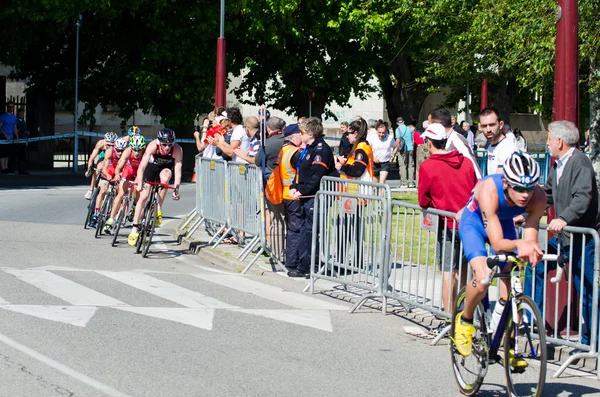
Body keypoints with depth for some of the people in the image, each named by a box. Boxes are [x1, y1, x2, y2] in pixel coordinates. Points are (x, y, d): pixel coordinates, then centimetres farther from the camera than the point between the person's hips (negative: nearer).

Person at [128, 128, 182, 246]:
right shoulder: (153, 146, -34)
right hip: (151, 166, 0)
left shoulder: (177, 150, -32)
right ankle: (135, 229, 1)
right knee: (143, 197, -7)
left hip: (166, 167, 0)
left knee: (165, 178, -35)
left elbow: (177, 170, -33)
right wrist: (139, 183, -47)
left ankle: (159, 209, -16)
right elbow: (142, 167, -37)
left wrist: (176, 189, -42)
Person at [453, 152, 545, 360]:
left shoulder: (538, 197, -30)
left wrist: (531, 249, -52)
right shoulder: (489, 191, -41)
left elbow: (530, 239, -28)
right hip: (474, 222, -4)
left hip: (504, 222, 4)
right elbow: (497, 243, -42)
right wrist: (518, 243, -62)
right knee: (483, 279, -24)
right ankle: (465, 320, 5)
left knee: (510, 279, -6)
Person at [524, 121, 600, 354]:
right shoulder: (558, 166, 13)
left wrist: (564, 219, -41)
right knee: (534, 267, 8)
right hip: (563, 237, 9)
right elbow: (547, 195, 24)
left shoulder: (580, 163, -16)